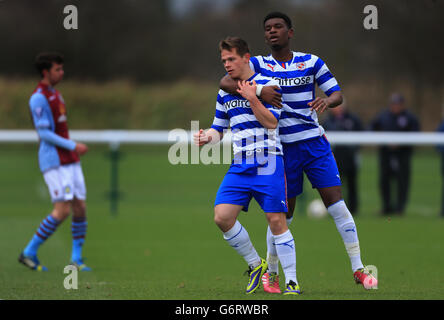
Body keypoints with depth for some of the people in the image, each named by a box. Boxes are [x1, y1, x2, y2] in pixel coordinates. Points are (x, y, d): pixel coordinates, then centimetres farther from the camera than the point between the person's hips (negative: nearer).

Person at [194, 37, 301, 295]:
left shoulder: (266, 84, -3)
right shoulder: (224, 93, 15)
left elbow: (271, 121, -12)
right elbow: (219, 128, 22)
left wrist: (252, 99, -23)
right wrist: (207, 136, 1)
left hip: (268, 162, -5)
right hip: (240, 165, 6)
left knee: (276, 220, -10)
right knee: (222, 216, -10)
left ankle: (292, 281, -2)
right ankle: (256, 264, 9)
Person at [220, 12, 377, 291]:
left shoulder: (311, 62, 5)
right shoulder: (258, 65, 1)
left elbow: (337, 94, 4)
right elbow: (225, 82, -12)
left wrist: (327, 101, -20)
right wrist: (257, 91, -28)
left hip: (315, 143, 1)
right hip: (282, 148, -1)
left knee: (336, 203, -8)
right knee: (283, 213, 0)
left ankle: (359, 269, -3)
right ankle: (271, 273, 19)